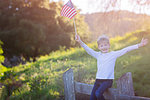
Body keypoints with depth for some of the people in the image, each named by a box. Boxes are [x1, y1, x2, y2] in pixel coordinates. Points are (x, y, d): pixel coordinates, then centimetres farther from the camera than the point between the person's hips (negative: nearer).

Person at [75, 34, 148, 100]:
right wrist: (80, 42, -12)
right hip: (98, 79, 5)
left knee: (98, 93, -27)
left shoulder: (113, 54, 1)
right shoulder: (98, 55, 10)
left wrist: (139, 45, -10)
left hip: (108, 80, -4)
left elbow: (125, 50, -5)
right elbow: (88, 50, 3)